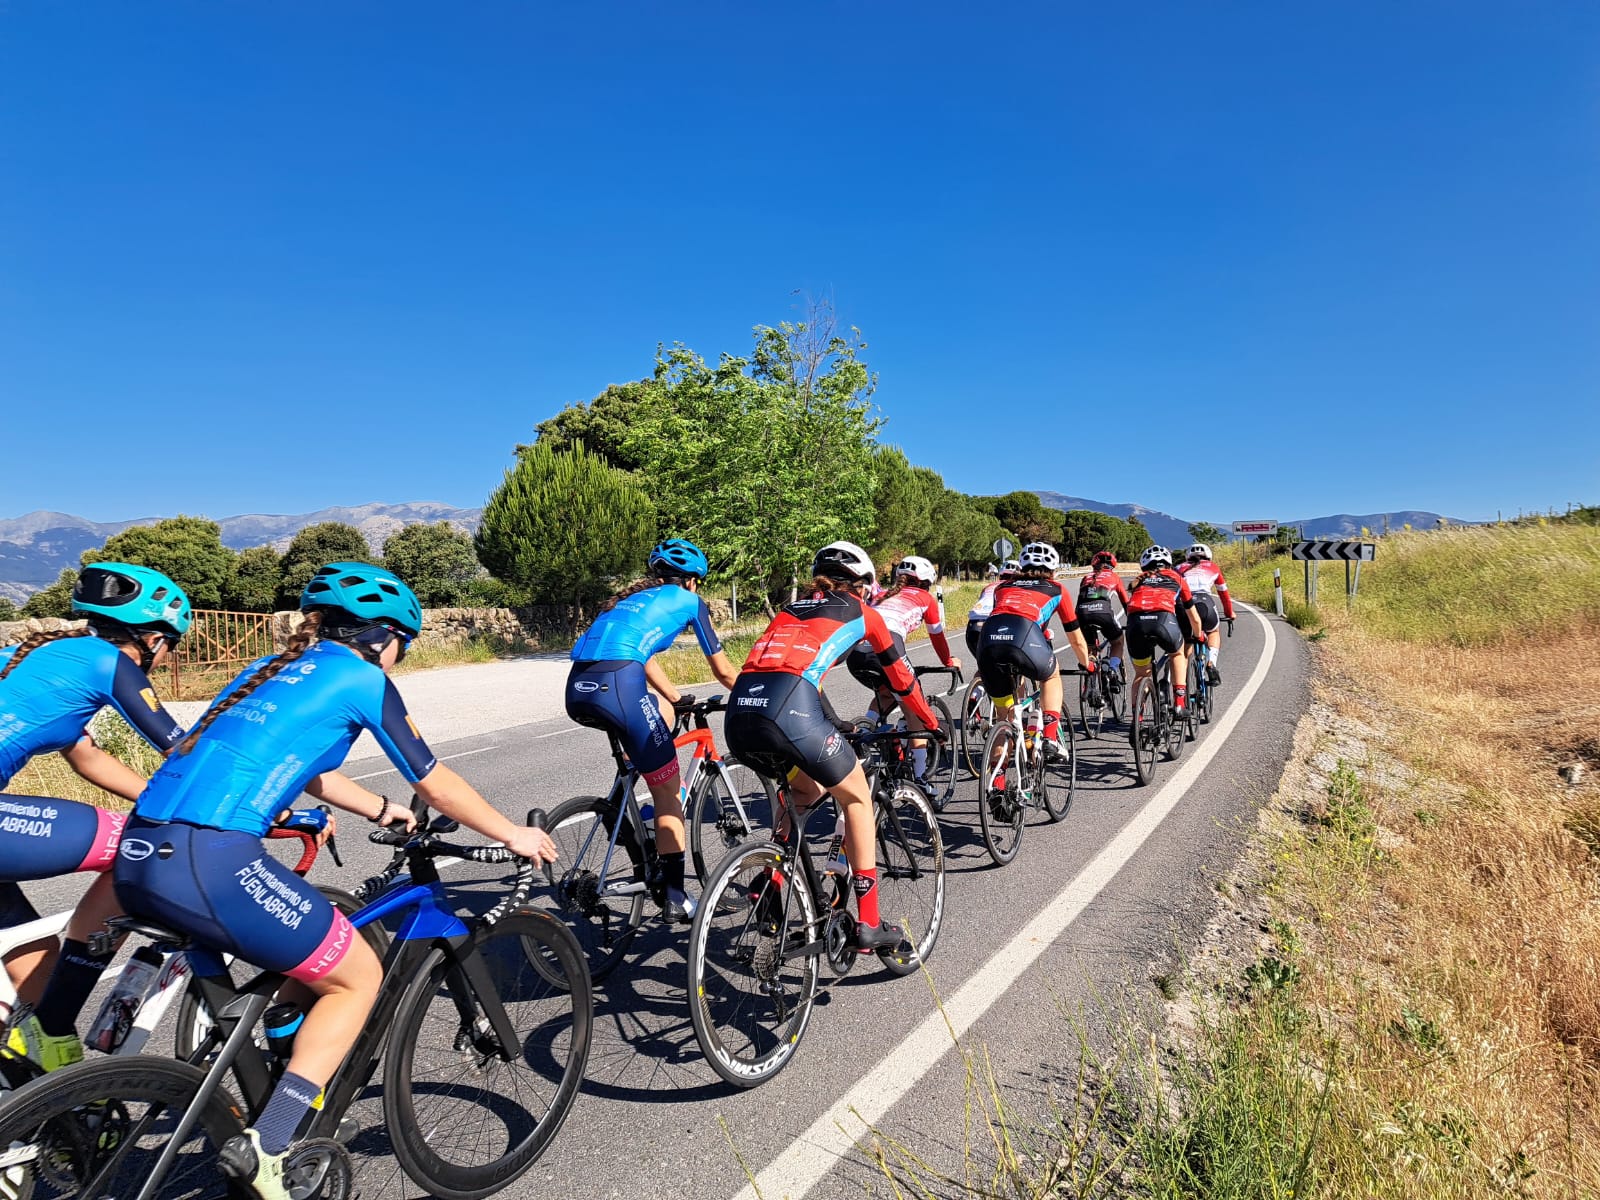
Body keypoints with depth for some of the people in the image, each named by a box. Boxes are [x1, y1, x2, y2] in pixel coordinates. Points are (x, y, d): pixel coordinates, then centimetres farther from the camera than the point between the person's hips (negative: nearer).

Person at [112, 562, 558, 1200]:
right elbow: (436, 785, 7)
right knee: (359, 977, 10)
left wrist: (381, 808, 49)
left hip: (137, 855, 9)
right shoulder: (360, 677, 1)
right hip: (211, 862, -9)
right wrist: (514, 834, 21)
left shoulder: (275, 667, 23)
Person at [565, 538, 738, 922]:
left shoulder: (633, 597, 33)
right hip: (617, 686, -7)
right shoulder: (688, 600, 17)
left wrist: (679, 699, 50)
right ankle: (674, 900, 9)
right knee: (669, 790, 7)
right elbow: (724, 671, 21)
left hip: (576, 690, 7)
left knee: (662, 709, 33)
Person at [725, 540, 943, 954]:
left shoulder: (791, 608, 32)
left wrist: (829, 725, 54)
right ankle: (869, 925, 19)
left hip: (738, 714, 6)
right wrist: (932, 724, 45)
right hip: (789, 714, -5)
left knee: (806, 790, 33)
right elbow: (901, 677, 29)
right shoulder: (861, 613, 19)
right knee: (857, 799, 18)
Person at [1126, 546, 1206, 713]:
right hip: (1164, 619, -1)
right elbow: (1194, 618, 38)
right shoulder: (1176, 577, 32)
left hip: (1136, 622, 1)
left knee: (1140, 674, 22)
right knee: (1178, 653, 32)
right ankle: (1179, 702, 22)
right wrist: (1199, 636, 57)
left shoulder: (1139, 580, 34)